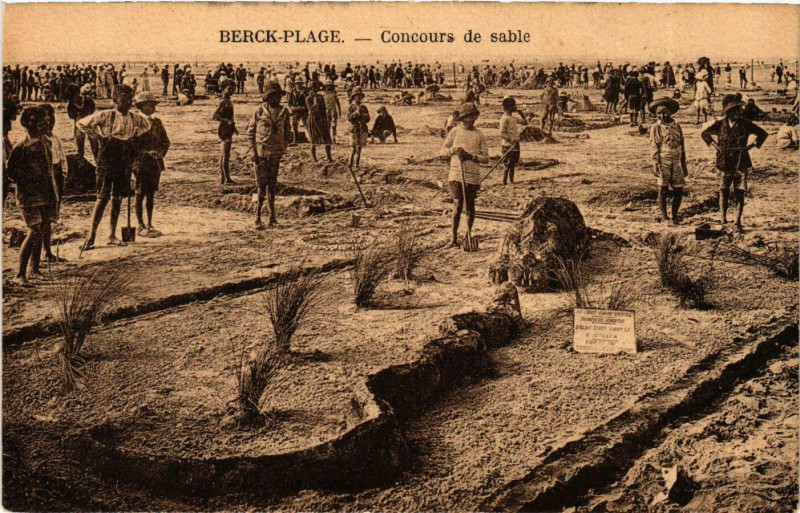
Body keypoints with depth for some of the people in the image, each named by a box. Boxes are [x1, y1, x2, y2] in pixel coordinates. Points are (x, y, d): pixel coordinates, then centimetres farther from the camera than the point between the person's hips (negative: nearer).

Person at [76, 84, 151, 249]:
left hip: (126, 157, 5)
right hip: (108, 155, -5)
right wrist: (97, 136, -2)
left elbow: (146, 124, 27)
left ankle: (112, 235, 16)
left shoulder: (135, 117, 5)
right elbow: (82, 124, -4)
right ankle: (92, 235, -4)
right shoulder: (106, 115, -9)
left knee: (118, 197, 8)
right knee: (103, 197, -8)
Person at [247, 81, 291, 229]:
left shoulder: (284, 112, 7)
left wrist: (283, 148, 6)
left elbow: (288, 133, 16)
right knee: (262, 184, -4)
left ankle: (272, 216, 14)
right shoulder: (260, 110, -3)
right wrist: (253, 150, -6)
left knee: (272, 184, 9)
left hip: (276, 153, 3)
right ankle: (257, 217, 1)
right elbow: (250, 131, 0)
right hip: (261, 151, -3)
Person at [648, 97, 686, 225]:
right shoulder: (656, 127, 1)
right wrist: (656, 164, -12)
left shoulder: (677, 126, 12)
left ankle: (675, 216, 15)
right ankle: (664, 217, 4)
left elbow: (682, 146, 17)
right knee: (663, 189, -4)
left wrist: (684, 164, 15)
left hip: (676, 163, 4)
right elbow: (654, 147, -3)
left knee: (679, 190, 2)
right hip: (663, 162, -4)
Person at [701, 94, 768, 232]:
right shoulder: (720, 124, 2)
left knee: (739, 193, 0)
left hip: (741, 164, 0)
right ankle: (723, 220, 8)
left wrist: (752, 145, 0)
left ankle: (738, 221, 7)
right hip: (725, 164, 0)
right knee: (723, 191, -1)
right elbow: (704, 134, 17)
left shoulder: (745, 124, 1)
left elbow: (762, 134, 11)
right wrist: (713, 144, 4)